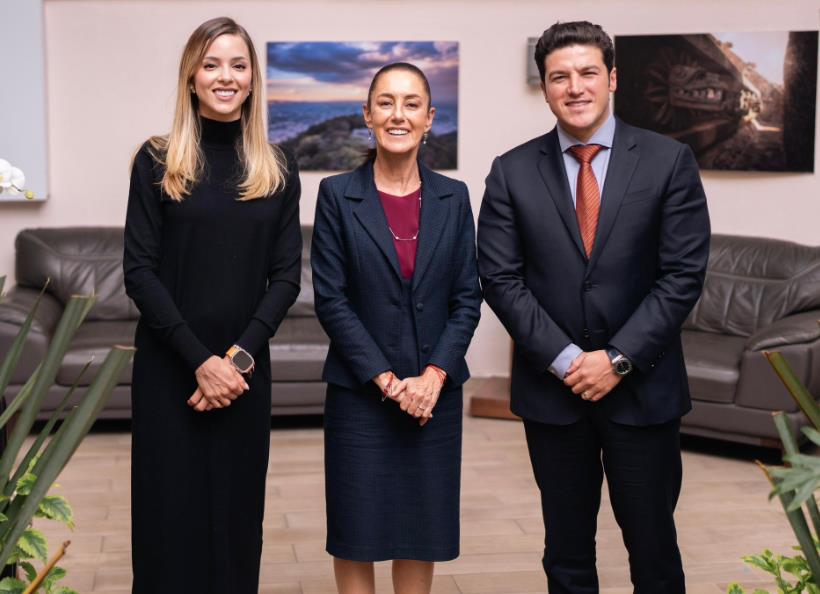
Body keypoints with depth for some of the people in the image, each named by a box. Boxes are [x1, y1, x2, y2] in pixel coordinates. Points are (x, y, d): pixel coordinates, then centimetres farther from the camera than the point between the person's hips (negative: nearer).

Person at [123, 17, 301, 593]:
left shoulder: (277, 170, 5)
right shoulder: (157, 161, -1)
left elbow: (286, 276, 2)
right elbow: (139, 270, -6)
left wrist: (238, 355, -11)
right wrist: (199, 359, -14)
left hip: (244, 367, 2)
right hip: (168, 366, -2)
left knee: (235, 508, 7)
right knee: (170, 508, 2)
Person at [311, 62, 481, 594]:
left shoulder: (453, 197, 4)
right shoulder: (337, 195, -3)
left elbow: (467, 297, 3)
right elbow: (331, 299, -7)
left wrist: (434, 375, -10)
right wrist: (386, 379, -12)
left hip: (434, 391, 2)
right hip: (360, 391, -2)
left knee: (422, 527, 10)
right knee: (356, 528, 5)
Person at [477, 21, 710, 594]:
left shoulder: (669, 161, -2)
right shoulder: (512, 172, 1)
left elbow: (683, 275, -6)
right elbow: (500, 278, -2)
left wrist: (618, 359, -12)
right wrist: (564, 358, -12)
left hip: (643, 387, -1)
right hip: (551, 388, 1)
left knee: (653, 546, 8)